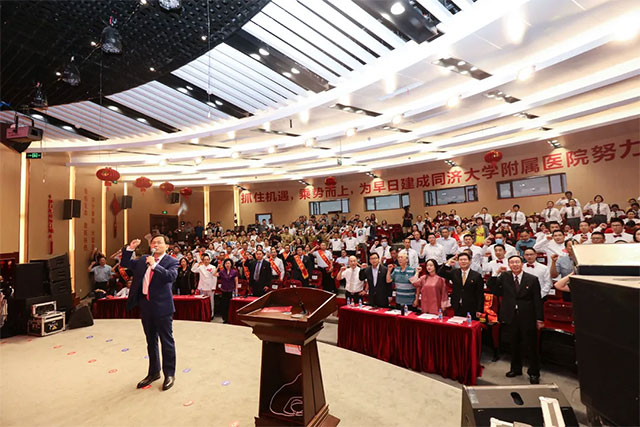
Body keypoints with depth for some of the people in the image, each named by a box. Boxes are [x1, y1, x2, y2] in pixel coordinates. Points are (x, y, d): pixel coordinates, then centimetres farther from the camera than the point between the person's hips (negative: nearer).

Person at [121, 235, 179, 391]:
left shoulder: (171, 261, -7)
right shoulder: (143, 260, 10)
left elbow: (171, 276, -24)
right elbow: (125, 263, 19)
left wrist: (154, 265, -28)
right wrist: (130, 248, 4)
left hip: (162, 307, -6)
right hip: (145, 305, 6)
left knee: (167, 342, 5)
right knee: (151, 341, 19)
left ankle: (169, 374, 21)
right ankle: (153, 372, 36)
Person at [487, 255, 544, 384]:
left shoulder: (532, 279, -3)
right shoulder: (504, 277, 1)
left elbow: (537, 300, -2)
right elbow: (493, 290, -2)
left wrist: (540, 319, -4)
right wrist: (497, 274, -9)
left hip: (527, 318, -2)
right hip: (510, 317, 2)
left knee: (531, 346, 7)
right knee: (514, 345, 15)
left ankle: (534, 373, 24)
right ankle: (516, 368, 32)